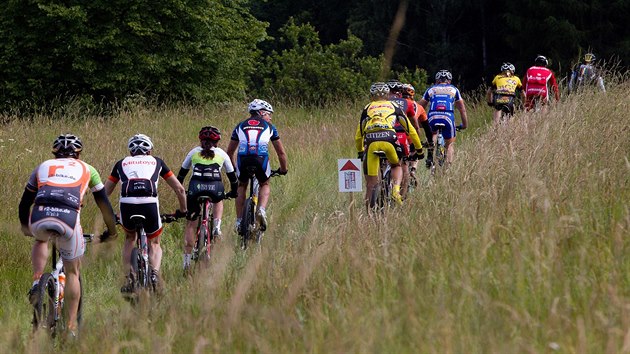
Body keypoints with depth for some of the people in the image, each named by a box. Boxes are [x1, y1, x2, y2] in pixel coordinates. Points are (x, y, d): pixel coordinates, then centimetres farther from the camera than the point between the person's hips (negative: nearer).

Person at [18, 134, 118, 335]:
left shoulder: (43, 166, 32)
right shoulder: (86, 169, 29)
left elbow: (24, 203, 39)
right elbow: (104, 203, 33)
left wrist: (25, 226, 57)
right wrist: (111, 231, 48)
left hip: (40, 217, 1)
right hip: (68, 219, -1)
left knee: (41, 240, 39)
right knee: (72, 272, 18)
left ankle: (36, 281, 15)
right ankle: (71, 327, 15)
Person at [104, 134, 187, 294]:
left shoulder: (122, 163, 28)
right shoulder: (156, 162, 27)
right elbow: (180, 189, 28)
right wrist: (182, 210, 42)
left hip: (127, 205, 1)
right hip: (150, 205, -1)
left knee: (129, 238, 31)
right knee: (154, 244, 23)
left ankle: (129, 278, 14)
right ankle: (154, 273, -7)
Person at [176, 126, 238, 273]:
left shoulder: (194, 152, 25)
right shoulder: (222, 154, 23)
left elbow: (181, 174, 30)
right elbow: (232, 175, 30)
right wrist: (233, 192, 46)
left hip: (195, 187, 0)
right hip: (215, 187, 0)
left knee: (190, 225, 14)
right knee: (218, 201, 38)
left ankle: (187, 260, 8)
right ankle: (217, 226, 13)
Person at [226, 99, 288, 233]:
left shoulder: (240, 126, 29)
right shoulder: (269, 126, 24)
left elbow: (230, 151, 34)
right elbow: (281, 152, 27)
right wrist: (283, 169, 41)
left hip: (243, 158, 1)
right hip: (261, 158, -1)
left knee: (241, 186, 27)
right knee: (265, 185, 26)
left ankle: (239, 220, 18)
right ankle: (261, 210, 0)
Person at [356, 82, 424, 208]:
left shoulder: (367, 108, 29)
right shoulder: (394, 106, 27)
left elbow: (358, 135, 29)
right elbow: (411, 130, 29)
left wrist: (360, 152, 45)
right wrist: (419, 149, 39)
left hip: (371, 141, 0)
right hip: (389, 138, 0)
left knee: (371, 183, 8)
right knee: (396, 166, 28)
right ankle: (396, 189, 1)